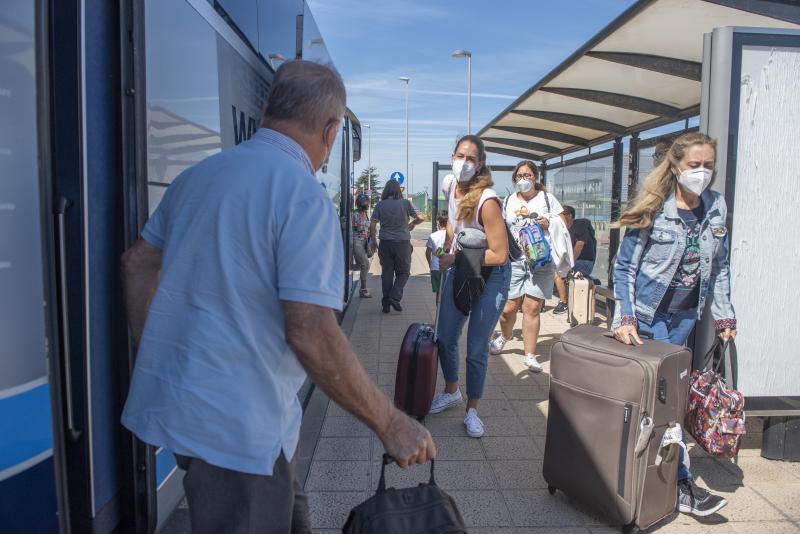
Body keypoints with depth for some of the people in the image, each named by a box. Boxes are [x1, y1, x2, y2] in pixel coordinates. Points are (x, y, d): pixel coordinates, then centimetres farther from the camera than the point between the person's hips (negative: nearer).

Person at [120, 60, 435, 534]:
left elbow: (138, 264, 14)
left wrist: (158, 362, 22)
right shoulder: (304, 195, -19)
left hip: (173, 402, 8)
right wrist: (391, 424, -15)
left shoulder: (199, 174, 6)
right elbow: (312, 335, -25)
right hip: (238, 425, -8)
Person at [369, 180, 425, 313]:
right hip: (402, 242, -2)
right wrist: (411, 225, 17)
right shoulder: (406, 203, -1)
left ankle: (386, 303, 12)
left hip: (385, 243, 2)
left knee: (387, 273, 9)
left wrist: (373, 241, 8)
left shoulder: (380, 205, 2)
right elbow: (420, 218, -2)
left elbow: (372, 225, -2)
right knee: (404, 272, 11)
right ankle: (395, 297, -6)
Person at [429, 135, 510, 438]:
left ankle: (472, 410, 21)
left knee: (476, 349, 0)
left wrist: (456, 258, -20)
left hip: (490, 276, -6)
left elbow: (499, 254, -24)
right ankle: (451, 392, 38)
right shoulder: (449, 184, -6)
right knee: (445, 339, 12)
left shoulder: (487, 200, -28)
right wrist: (448, 251, 5)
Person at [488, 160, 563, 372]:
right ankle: (504, 337, 31)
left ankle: (530, 355, 7)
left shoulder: (547, 199, 8)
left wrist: (549, 225, -12)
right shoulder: (508, 201, 14)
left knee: (532, 308, -4)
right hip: (513, 260, 2)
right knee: (509, 307, -1)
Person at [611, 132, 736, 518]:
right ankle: (681, 485, 6)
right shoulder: (653, 209, -15)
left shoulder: (717, 206, 1)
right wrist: (624, 318, -20)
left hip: (686, 314, 5)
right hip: (649, 314, -5)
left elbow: (719, 265, 10)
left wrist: (724, 314, 7)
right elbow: (624, 266, -12)